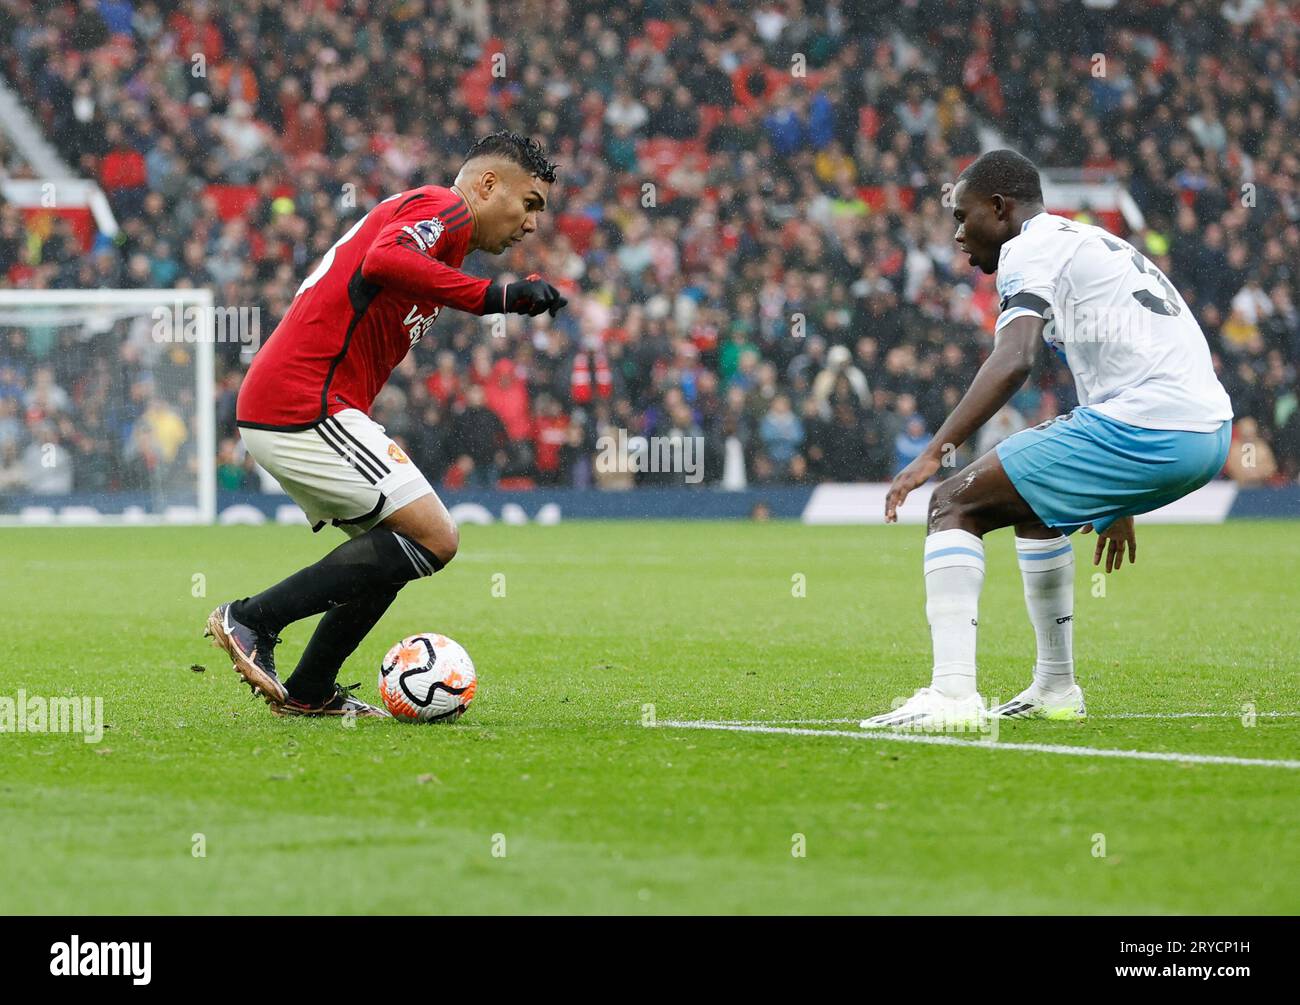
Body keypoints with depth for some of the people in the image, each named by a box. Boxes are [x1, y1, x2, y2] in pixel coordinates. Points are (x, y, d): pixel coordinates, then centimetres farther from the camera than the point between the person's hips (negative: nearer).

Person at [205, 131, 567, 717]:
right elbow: (383, 261, -26)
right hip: (309, 406, -11)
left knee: (393, 545, 18)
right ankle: (252, 621, -10)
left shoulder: (420, 210, 26)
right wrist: (492, 296, -25)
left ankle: (308, 692, 17)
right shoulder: (446, 208, -5)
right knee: (433, 539, -10)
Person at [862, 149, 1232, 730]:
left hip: (1140, 429, -10)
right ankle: (1056, 690, 32)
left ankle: (951, 694, -19)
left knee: (954, 506, -5)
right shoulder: (1099, 244, 29)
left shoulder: (1031, 248, -1)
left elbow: (1014, 361, -19)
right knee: (1030, 501, 32)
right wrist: (1117, 505, 48)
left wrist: (932, 454, -23)